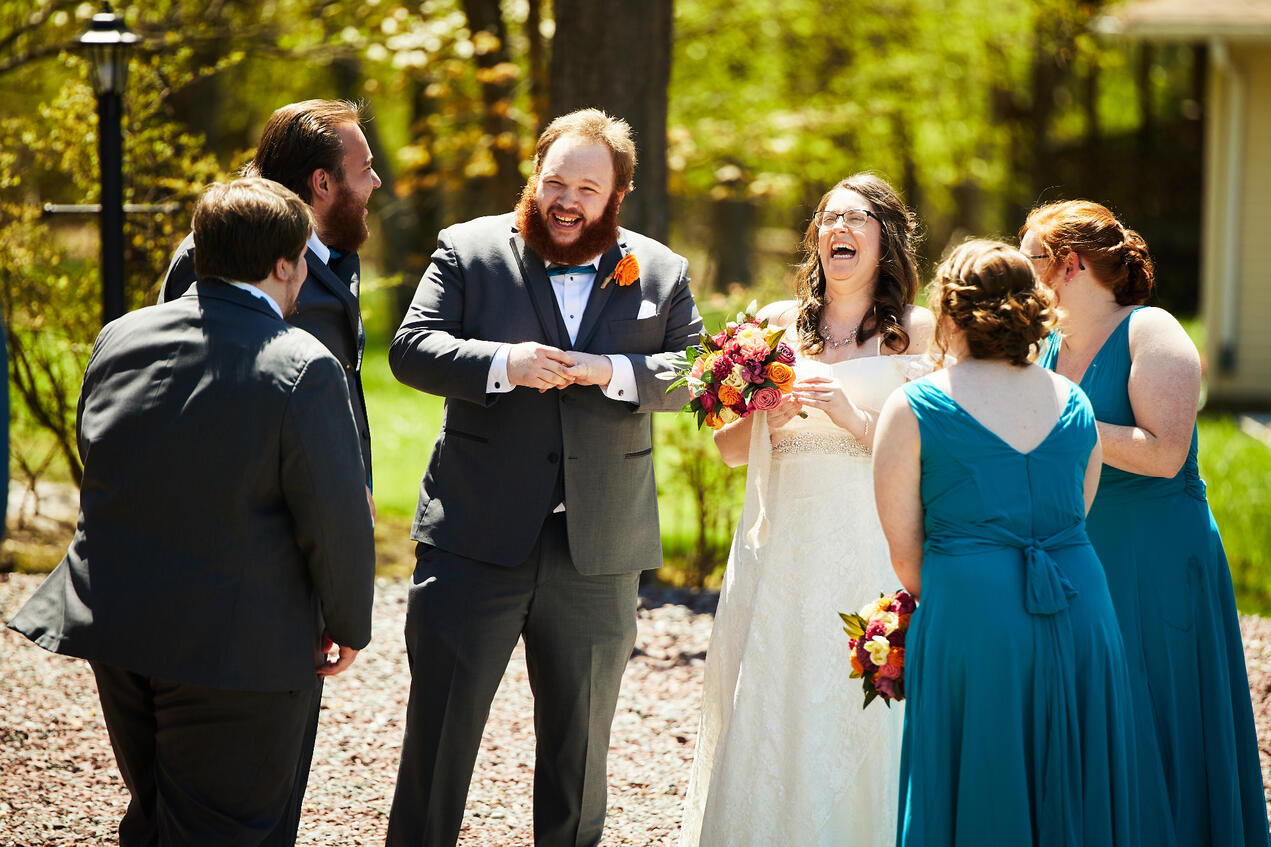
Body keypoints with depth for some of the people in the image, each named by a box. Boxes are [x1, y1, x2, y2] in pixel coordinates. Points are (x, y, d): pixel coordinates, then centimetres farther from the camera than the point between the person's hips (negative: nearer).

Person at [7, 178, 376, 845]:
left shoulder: (119, 338, 3)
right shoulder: (303, 370, -16)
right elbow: (335, 521, -13)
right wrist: (348, 626, 1)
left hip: (110, 621, 6)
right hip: (233, 645, -6)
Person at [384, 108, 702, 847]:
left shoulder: (660, 273, 7)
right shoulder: (469, 251, 2)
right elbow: (411, 349, -5)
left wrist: (615, 371, -17)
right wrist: (500, 363, -21)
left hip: (599, 557, 2)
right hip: (477, 539, -2)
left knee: (581, 735, 13)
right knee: (441, 722, 0)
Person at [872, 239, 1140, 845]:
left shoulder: (912, 409, -2)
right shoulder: (1073, 402, 11)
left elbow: (905, 553, 0)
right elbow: (1075, 518, 14)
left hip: (970, 618, -4)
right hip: (1082, 618, 4)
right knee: (1067, 794, 13)